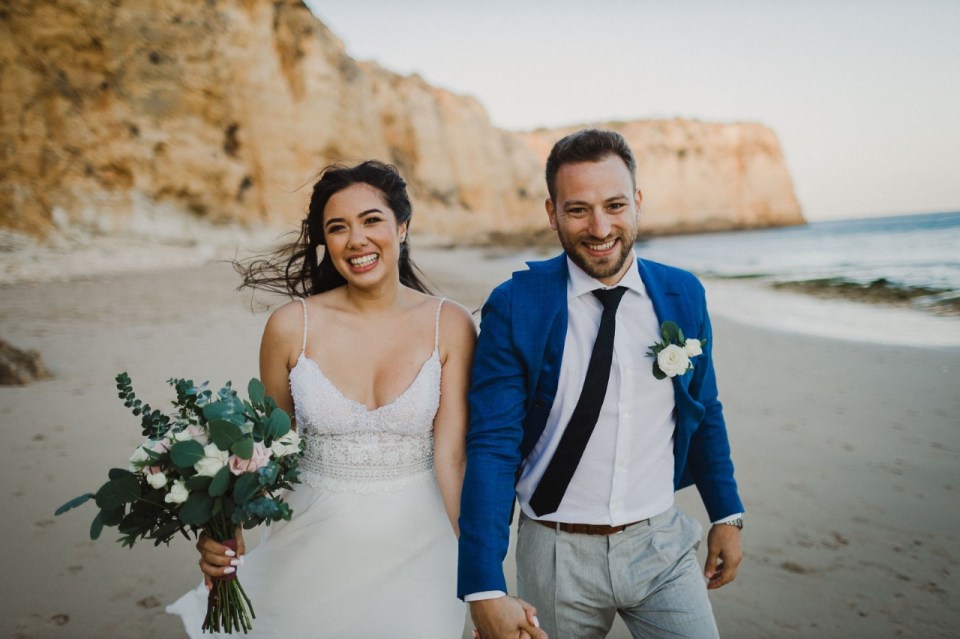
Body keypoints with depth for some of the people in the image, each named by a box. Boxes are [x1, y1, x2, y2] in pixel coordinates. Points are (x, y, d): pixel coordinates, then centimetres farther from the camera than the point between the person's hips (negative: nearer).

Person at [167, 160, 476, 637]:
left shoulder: (449, 325, -9)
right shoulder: (292, 326, -8)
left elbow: (451, 455, -9)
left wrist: (475, 561, -12)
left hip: (415, 544, 0)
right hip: (314, 545, 1)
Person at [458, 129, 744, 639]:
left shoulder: (683, 295, -2)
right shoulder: (514, 307, -13)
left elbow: (705, 413, 10)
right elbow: (490, 446, -15)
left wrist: (727, 515, 13)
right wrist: (484, 589, -20)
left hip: (662, 544, 2)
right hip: (557, 555, -2)